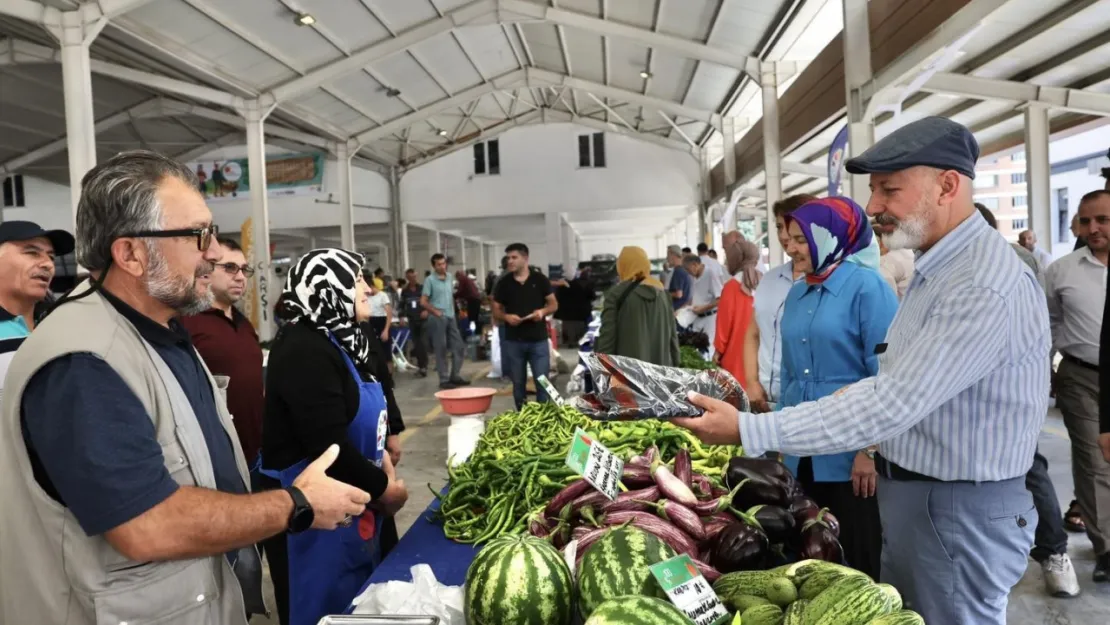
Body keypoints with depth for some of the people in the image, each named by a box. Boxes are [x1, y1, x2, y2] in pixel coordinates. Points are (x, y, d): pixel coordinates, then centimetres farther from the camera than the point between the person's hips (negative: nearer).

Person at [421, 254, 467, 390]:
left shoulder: (449, 278, 10)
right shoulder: (430, 280, -8)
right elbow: (423, 302, -11)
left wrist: (453, 311, 10)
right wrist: (436, 312, -11)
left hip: (451, 317, 6)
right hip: (438, 319, -6)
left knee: (458, 346, 7)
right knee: (441, 350, -1)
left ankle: (455, 376, 19)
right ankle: (444, 380, 6)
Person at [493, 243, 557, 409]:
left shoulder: (540, 279, 1)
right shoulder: (504, 283, 4)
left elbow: (554, 304, 7)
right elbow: (496, 311, 8)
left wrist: (543, 311, -14)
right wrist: (506, 317, -14)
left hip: (538, 340, -1)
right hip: (513, 341, 1)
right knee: (518, 383, 9)